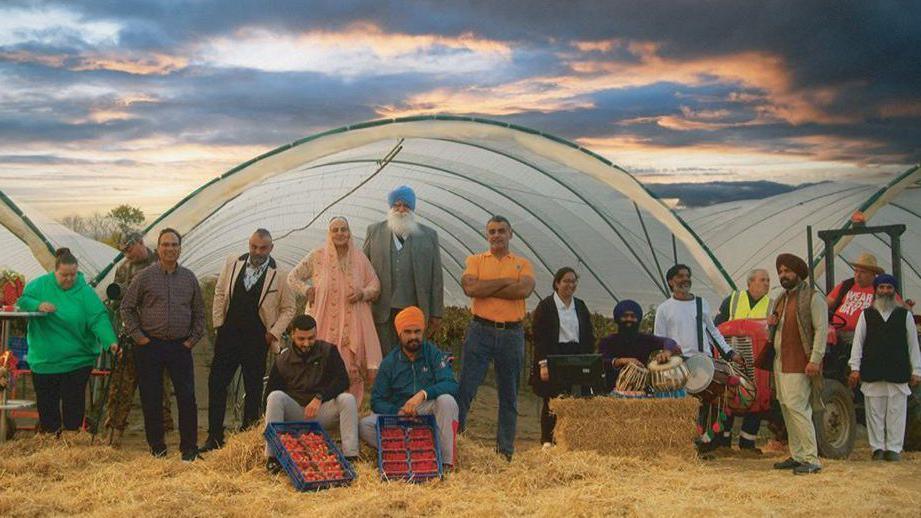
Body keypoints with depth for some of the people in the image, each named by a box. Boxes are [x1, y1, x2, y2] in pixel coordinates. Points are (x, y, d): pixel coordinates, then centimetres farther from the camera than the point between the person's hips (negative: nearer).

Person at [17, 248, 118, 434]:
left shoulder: (85, 291, -8)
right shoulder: (40, 284, -2)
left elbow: (99, 318, -15)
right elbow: (22, 300, 1)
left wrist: (110, 341, -30)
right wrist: (38, 305, -21)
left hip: (77, 360, -2)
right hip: (44, 360, 2)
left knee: (74, 402, 3)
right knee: (47, 404, 11)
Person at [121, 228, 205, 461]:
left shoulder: (189, 278, 8)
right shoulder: (144, 276, 0)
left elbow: (199, 312, 16)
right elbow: (127, 308, 4)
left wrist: (193, 338, 7)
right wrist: (138, 336, -2)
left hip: (181, 346, 2)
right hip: (150, 346, -2)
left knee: (187, 398, -2)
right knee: (151, 400, 4)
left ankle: (189, 449, 8)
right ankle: (157, 448, 16)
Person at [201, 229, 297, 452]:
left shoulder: (280, 275, -3)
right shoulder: (232, 264, 5)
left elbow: (288, 309, 3)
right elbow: (220, 294, 11)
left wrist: (274, 333, -5)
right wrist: (219, 323, 6)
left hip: (257, 340, -2)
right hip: (228, 335, 3)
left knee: (253, 390, 5)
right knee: (216, 384, 2)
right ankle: (214, 437, 10)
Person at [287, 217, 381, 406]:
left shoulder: (360, 258, 8)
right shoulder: (317, 256, 5)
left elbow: (375, 285, 12)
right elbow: (292, 277, 13)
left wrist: (363, 293, -7)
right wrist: (307, 290, -4)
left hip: (352, 324, 1)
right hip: (326, 324, -1)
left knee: (352, 368, -3)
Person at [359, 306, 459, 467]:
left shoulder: (433, 353, 1)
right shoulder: (390, 362, 6)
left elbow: (451, 385, -13)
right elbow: (377, 401, 4)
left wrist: (423, 394, -30)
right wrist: (397, 412, -18)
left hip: (429, 413, -1)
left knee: (446, 400, -33)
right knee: (365, 425, -22)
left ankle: (446, 461, -27)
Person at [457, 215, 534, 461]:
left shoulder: (523, 264, 8)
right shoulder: (476, 261, 8)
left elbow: (524, 289, -12)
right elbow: (470, 288, -12)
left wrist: (486, 289, -10)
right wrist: (506, 281, -9)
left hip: (512, 333, 1)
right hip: (480, 330, -1)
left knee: (509, 394, 8)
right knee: (465, 388, -4)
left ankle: (506, 448, 16)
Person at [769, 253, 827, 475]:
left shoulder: (812, 298, -5)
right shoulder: (780, 300, 20)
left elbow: (821, 329, -12)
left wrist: (815, 359, -20)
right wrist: (771, 324, 4)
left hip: (799, 365, -8)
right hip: (780, 363, 8)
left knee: (797, 408, -13)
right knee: (787, 409, 10)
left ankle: (811, 460, -10)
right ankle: (797, 456, 16)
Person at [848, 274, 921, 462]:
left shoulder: (905, 315, 10)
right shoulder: (866, 315, 10)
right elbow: (858, 342, 6)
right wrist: (855, 368, -1)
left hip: (898, 373, 0)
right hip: (872, 374, 0)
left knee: (896, 412, 0)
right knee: (874, 412, 2)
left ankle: (894, 448, 7)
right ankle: (877, 448, 9)